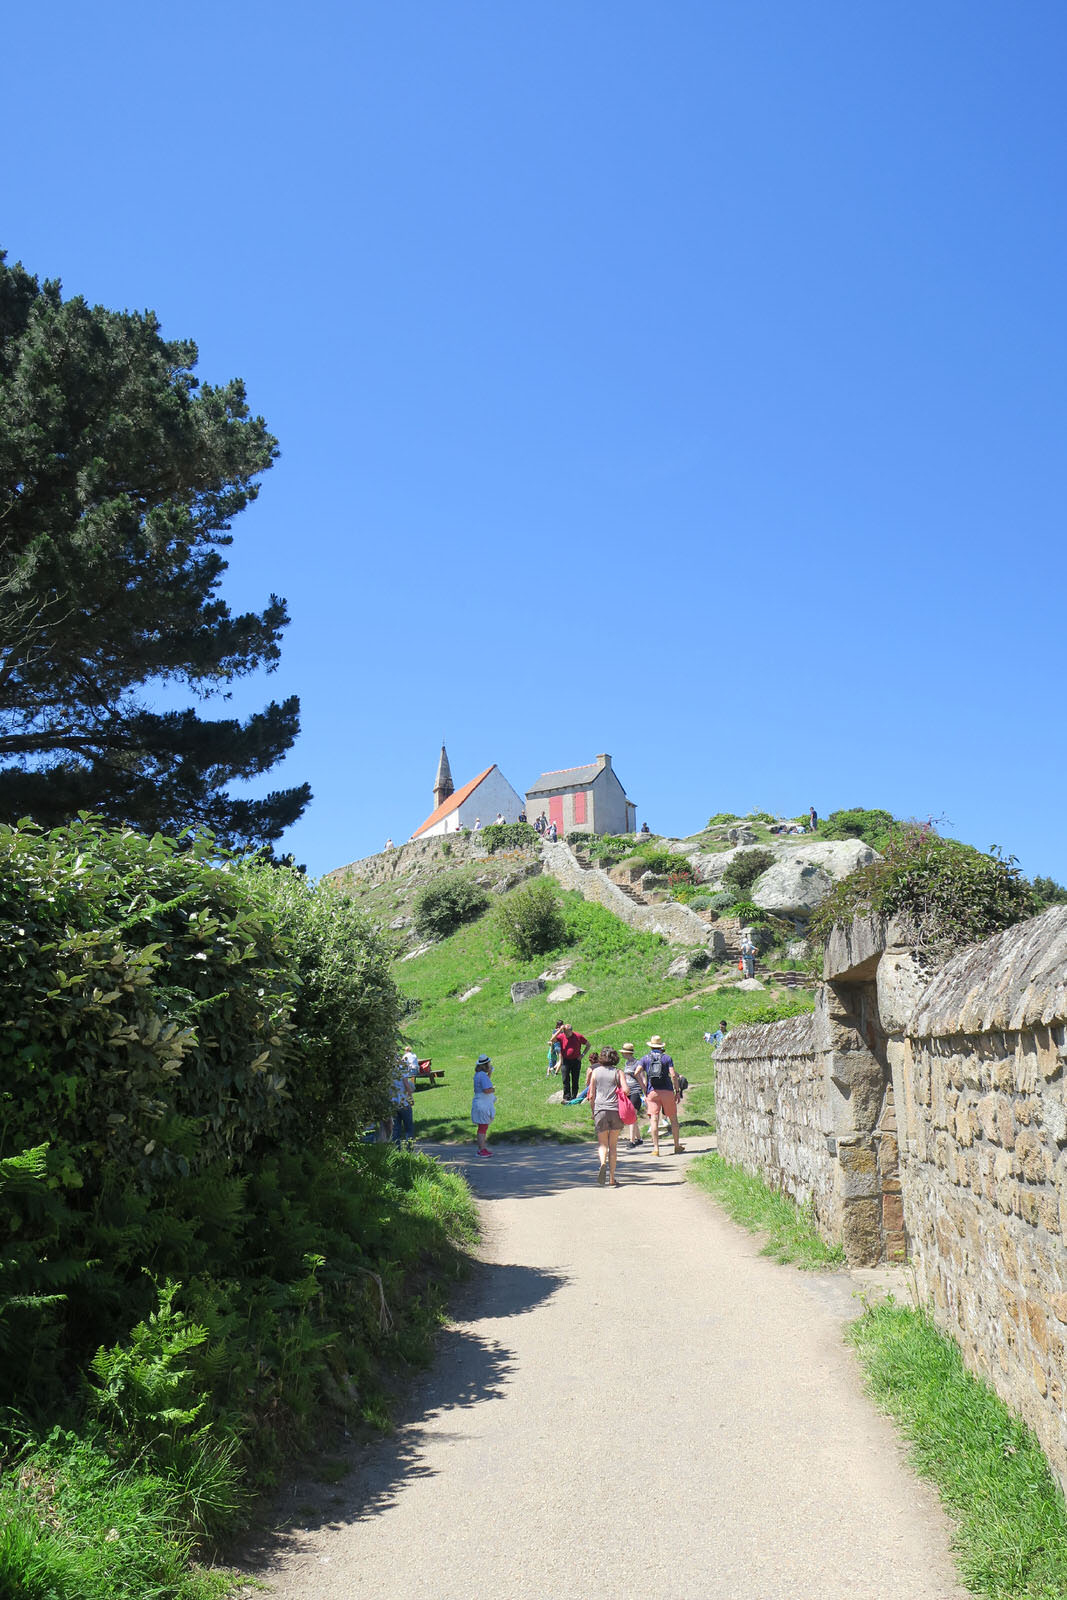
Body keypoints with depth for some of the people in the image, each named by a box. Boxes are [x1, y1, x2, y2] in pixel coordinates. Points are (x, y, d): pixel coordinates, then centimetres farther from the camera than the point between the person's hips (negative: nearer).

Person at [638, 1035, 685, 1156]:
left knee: (654, 1119, -3)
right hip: (667, 1091, 0)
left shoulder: (645, 1058, 8)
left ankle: (656, 1148, -9)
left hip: (653, 1092, 0)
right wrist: (677, 1091, 0)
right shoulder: (667, 1058, 5)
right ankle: (677, 1146, 17)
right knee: (673, 1119, 11)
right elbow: (673, 1075, -5)